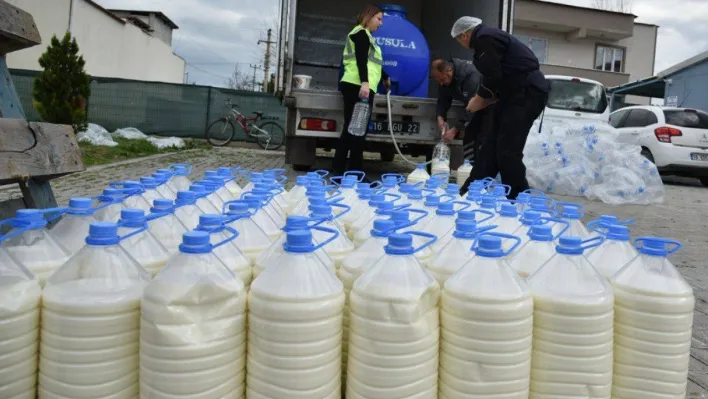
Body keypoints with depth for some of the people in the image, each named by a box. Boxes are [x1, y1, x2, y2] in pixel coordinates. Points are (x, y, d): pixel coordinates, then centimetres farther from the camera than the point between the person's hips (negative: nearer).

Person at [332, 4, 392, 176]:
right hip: (359, 87, -10)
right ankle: (354, 173, -11)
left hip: (358, 87, 10)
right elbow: (361, 60, -18)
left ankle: (338, 170, 3)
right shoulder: (361, 33, -1)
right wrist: (365, 82, -31)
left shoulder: (364, 35, 30)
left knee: (352, 130, 4)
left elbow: (370, 62, 43)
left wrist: (385, 77, 57)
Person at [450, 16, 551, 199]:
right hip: (522, 93, 11)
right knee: (492, 143, 11)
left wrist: (480, 98, -2)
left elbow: (493, 76, -17)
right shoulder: (489, 36, 21)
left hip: (527, 93, -11)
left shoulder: (484, 38, -11)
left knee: (508, 150, -10)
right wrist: (488, 99, 15)